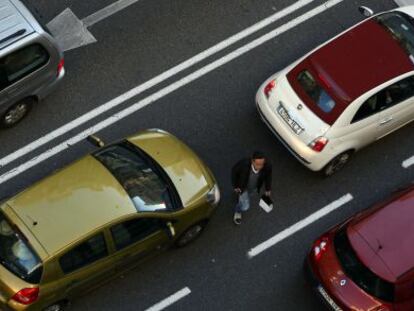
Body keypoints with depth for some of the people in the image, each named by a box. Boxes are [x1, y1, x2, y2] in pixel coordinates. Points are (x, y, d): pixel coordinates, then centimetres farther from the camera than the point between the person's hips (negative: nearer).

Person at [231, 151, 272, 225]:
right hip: (243, 186, -3)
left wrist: (268, 189, 1)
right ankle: (238, 211, 28)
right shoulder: (243, 163, -42)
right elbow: (234, 171, -19)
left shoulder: (267, 166, -37)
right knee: (245, 207, -8)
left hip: (254, 188, 3)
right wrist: (235, 186, -10)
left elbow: (268, 176, -12)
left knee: (249, 197, 30)